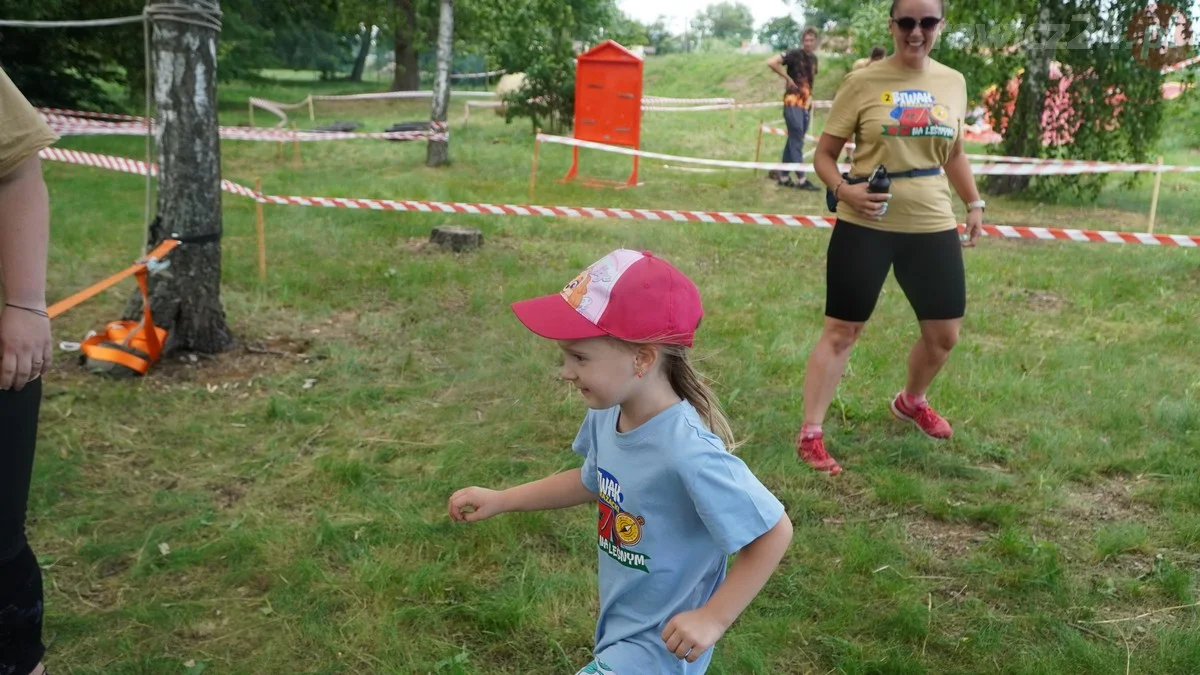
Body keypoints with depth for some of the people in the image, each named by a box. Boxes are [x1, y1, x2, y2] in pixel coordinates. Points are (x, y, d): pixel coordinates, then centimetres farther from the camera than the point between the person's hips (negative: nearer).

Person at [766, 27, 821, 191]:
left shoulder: (813, 58, 13)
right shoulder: (794, 54, -9)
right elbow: (771, 62, -19)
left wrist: (810, 99, 15)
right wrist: (788, 78, -14)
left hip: (806, 103, 7)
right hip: (793, 102, -7)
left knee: (794, 140, 10)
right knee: (797, 140, -7)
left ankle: (783, 176, 17)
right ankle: (801, 180, -7)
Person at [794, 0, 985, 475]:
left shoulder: (953, 83, 7)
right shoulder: (862, 83, -6)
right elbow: (823, 153, -3)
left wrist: (974, 204, 14)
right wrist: (844, 190, -21)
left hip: (932, 226, 5)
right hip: (865, 226, -4)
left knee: (945, 334, 12)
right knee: (841, 330, 1)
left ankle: (910, 401, 41)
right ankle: (810, 433, 10)